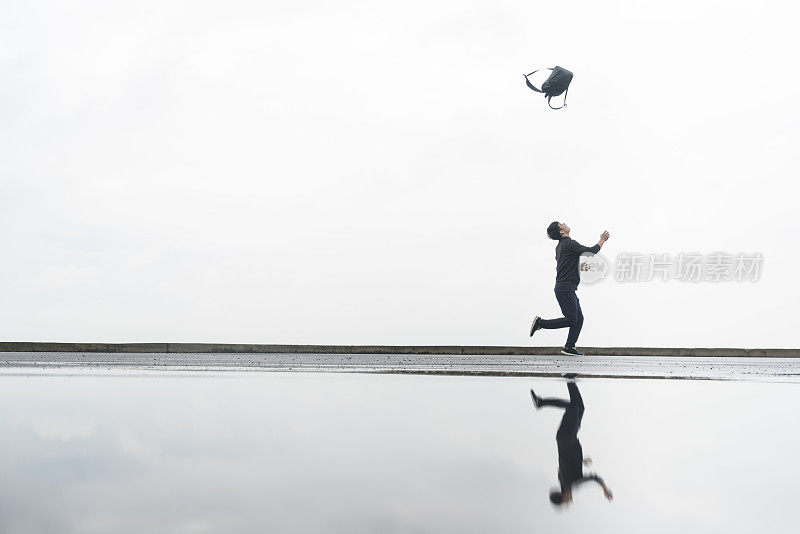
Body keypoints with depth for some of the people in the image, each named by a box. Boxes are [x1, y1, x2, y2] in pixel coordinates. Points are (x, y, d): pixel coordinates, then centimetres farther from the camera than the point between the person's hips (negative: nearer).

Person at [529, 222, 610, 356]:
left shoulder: (560, 246, 16)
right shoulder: (569, 243, -13)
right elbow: (591, 251, -15)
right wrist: (602, 240, -1)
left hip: (569, 289, 10)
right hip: (565, 289, -10)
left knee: (579, 319, 7)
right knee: (571, 320, -7)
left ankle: (569, 347, 7)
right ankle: (540, 323, -2)